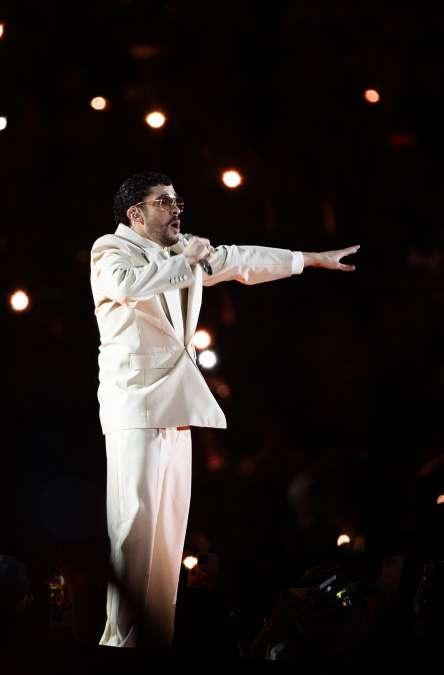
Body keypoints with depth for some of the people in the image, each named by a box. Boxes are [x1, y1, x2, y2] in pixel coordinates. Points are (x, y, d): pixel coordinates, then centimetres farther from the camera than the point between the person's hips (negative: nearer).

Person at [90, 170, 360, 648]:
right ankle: (123, 641, -14)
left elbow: (241, 261, 30)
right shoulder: (111, 250, -3)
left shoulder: (185, 252, 21)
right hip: (135, 404, -8)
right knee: (135, 525, -14)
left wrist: (315, 259, 34)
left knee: (170, 527, 5)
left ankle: (157, 640, 6)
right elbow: (126, 282, -26)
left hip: (175, 406, 8)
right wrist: (185, 261, -14)